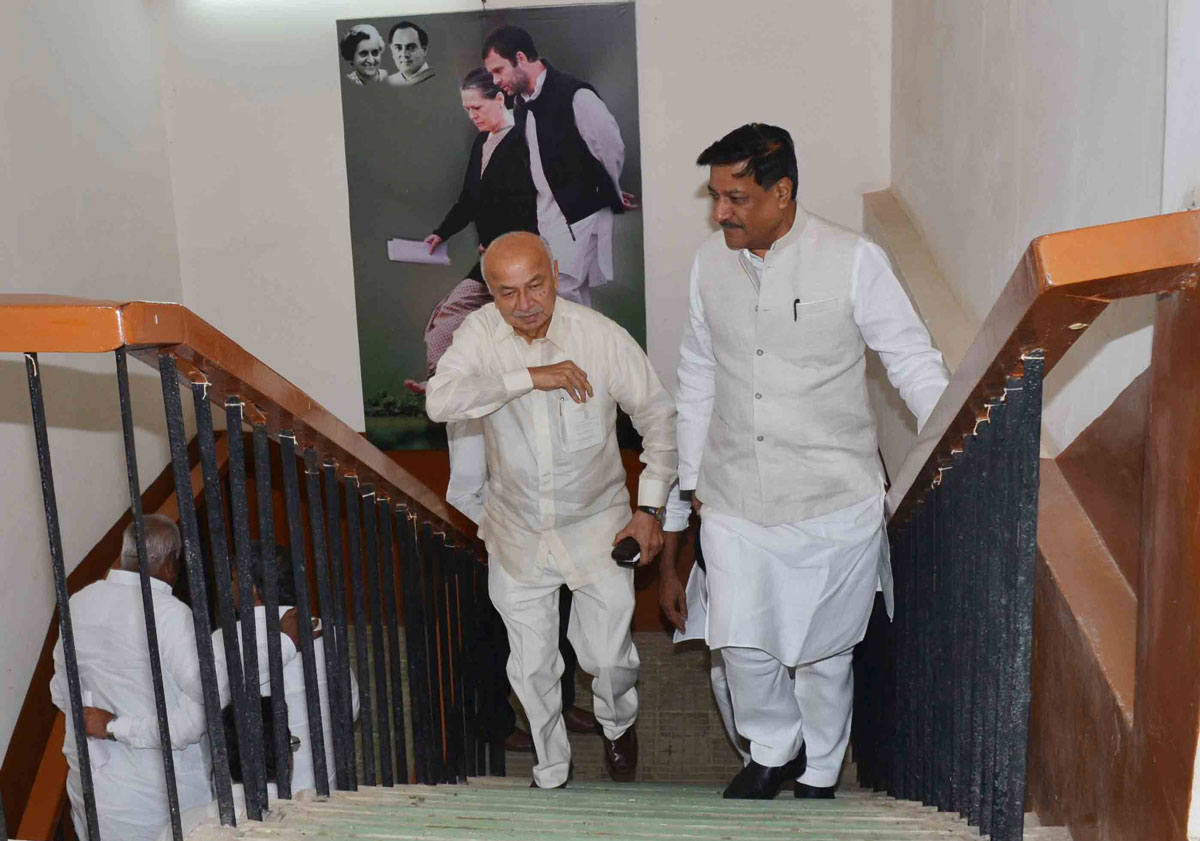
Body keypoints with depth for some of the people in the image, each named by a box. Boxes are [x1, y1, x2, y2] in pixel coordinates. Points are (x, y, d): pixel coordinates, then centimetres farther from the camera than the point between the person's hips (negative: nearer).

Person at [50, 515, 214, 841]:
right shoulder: (170, 613, -20)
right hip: (162, 794, -6)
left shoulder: (78, 604, -1)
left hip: (91, 786, 6)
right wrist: (115, 727, -15)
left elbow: (62, 695, 13)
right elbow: (197, 716, -24)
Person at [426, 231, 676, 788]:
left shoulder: (602, 337, -17)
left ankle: (617, 723, 44)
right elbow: (440, 401, -28)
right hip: (517, 534, 2)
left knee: (609, 659, 6)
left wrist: (650, 507, -12)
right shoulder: (480, 333, -12)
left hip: (596, 527, -1)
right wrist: (529, 377, -33)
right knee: (532, 667, 14)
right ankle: (551, 772, 39)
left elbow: (658, 418, -7)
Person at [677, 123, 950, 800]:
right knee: (742, 643, 6)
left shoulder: (854, 260, -11)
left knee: (823, 650, 11)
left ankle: (820, 772, 38)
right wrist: (694, 477, 15)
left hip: (834, 502, -3)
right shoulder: (710, 263, 2)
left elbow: (914, 362, -5)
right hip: (735, 501, 3)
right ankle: (774, 749, 36)